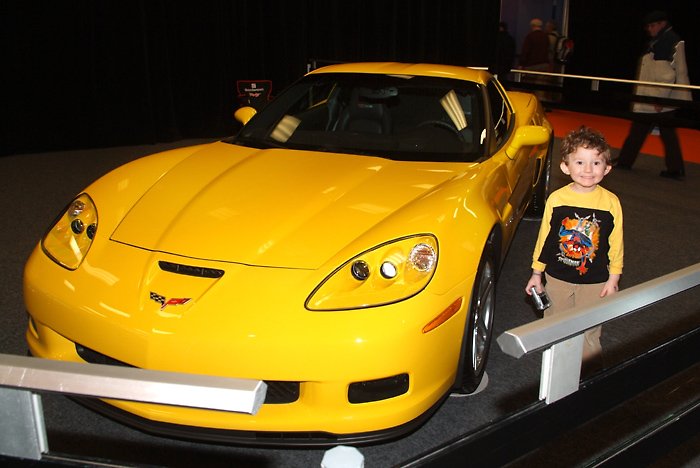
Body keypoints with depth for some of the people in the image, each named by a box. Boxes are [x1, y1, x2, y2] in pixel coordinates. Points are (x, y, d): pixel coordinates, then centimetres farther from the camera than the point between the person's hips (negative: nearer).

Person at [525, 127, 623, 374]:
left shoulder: (611, 202, -10)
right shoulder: (556, 199, -8)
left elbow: (616, 244, -1)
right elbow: (544, 237, 1)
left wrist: (613, 279, 0)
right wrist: (537, 273, 6)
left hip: (594, 282, -2)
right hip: (557, 279, 2)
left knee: (588, 335, 5)